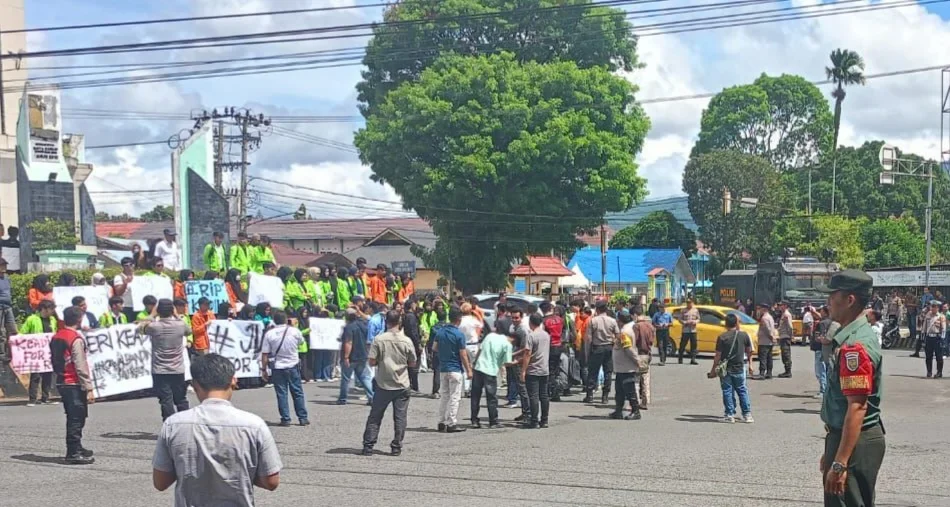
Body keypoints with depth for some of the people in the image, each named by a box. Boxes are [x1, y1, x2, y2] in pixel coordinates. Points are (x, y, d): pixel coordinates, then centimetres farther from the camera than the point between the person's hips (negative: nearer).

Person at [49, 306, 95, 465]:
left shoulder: (56, 337, 10)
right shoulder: (76, 339, -16)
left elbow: (54, 360, 13)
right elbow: (81, 366, -18)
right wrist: (89, 388, -16)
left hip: (61, 382, 8)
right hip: (74, 384, -8)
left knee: (73, 418, 18)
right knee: (77, 418, -3)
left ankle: (76, 448, 28)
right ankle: (74, 453, -3)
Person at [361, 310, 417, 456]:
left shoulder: (379, 339, -9)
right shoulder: (407, 341, -5)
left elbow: (372, 362, -10)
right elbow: (413, 363, 3)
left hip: (383, 385, 0)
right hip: (401, 385, 0)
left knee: (375, 417, 8)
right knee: (400, 417, 8)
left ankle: (368, 446, 7)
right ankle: (396, 447, 9)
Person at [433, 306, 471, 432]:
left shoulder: (440, 331, 3)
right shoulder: (459, 334, -14)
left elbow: (434, 348, 9)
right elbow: (463, 355, -13)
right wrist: (468, 370, -5)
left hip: (442, 368, 6)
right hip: (455, 369, -6)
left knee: (443, 396, 13)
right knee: (454, 397, -1)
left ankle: (442, 422, 15)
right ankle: (451, 424, -2)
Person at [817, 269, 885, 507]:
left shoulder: (855, 345, -21)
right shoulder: (850, 338, 12)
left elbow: (857, 408, -26)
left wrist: (839, 463, -27)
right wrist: (832, 452, 23)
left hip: (855, 442, -11)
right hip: (845, 437, 11)